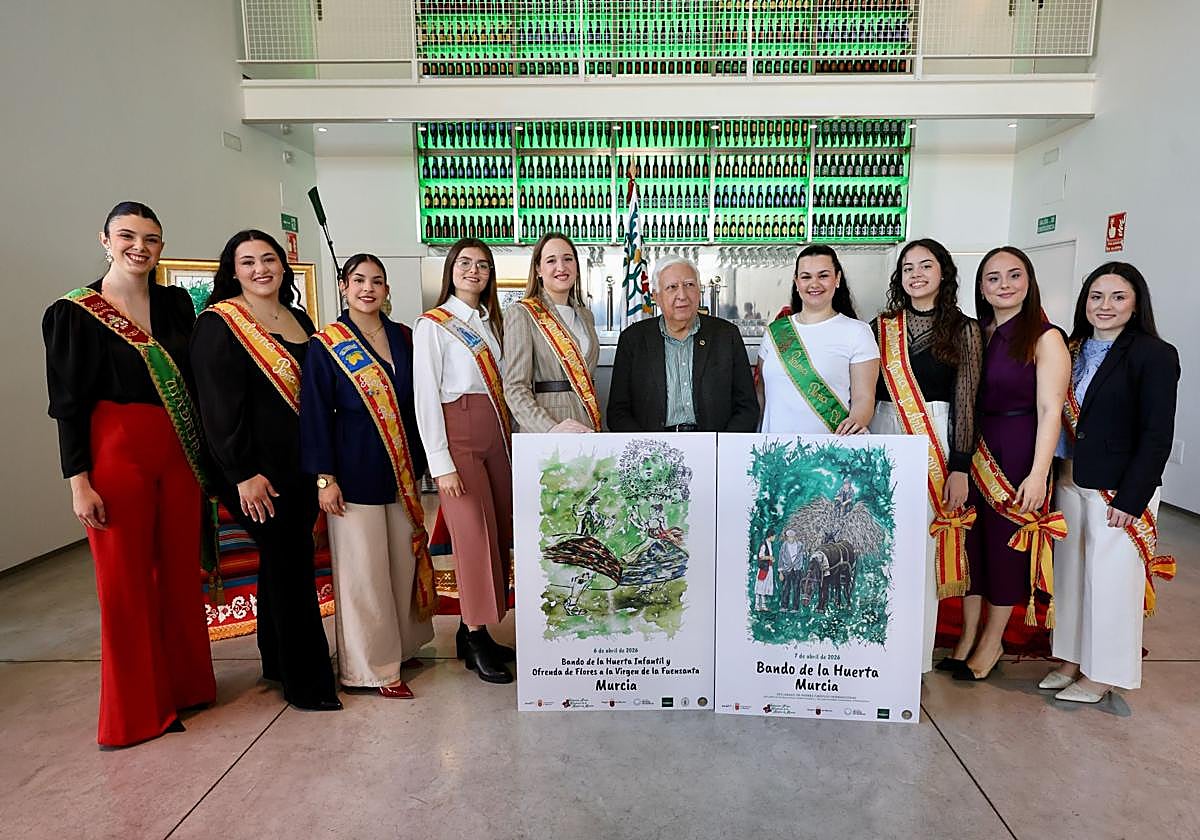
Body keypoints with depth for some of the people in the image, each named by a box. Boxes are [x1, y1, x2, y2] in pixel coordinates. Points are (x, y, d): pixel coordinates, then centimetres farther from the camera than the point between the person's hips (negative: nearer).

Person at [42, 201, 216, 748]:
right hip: (116, 456, -4)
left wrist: (207, 456, 8)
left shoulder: (177, 304, 9)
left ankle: (185, 685, 27)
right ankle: (137, 709, 18)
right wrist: (79, 480, -9)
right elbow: (68, 402, -4)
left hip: (179, 454, 4)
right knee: (126, 581, 4)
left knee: (181, 572, 10)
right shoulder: (75, 313, -2)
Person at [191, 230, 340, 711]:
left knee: (287, 561, 15)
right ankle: (306, 681, 11)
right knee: (288, 566, -2)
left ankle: (278, 661, 30)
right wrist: (244, 474, -18)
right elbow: (219, 406, -14)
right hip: (259, 469, -7)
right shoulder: (219, 324, -8)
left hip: (302, 463, 7)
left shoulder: (299, 319, 13)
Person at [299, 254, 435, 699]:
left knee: (404, 560, 10)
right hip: (355, 470, -4)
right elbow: (316, 414, -5)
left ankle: (401, 644, 28)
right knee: (363, 569, 1)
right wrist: (324, 477, -10)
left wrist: (420, 462, 11)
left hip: (402, 468, 4)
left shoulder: (403, 338, 9)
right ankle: (372, 665, 14)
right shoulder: (325, 345, -3)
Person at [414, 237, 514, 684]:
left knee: (499, 535, 5)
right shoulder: (432, 324, -3)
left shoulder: (492, 321, 16)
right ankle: (476, 639, 8)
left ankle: (472, 630, 19)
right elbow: (425, 396, -8)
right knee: (475, 537, -6)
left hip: (497, 435, 6)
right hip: (459, 437, -6)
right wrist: (441, 464, -14)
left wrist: (510, 438, 5)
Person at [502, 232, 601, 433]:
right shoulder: (521, 313, -4)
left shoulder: (585, 315, 16)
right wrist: (550, 428, -25)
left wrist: (597, 428, 10)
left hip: (587, 429, 5)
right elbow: (515, 387, -12)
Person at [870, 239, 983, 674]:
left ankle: (916, 654, 14)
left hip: (936, 445, -2)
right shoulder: (882, 327, 9)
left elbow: (966, 404, -1)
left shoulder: (964, 331, 2)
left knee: (923, 547, 0)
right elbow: (866, 393, 10)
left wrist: (960, 469, -6)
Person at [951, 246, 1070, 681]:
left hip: (1017, 453, -5)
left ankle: (992, 641, 24)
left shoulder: (1045, 338, -8)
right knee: (969, 539, 10)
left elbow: (1050, 410, -13)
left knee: (1007, 543, 7)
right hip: (972, 450, 5)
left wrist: (1038, 473, -19)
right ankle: (967, 635, 26)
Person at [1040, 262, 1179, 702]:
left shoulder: (1154, 355, -8)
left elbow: (1157, 435, -12)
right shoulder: (1074, 349, 9)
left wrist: (1130, 499, -16)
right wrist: (1056, 476, 3)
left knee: (1110, 580, 4)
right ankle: (1071, 660, 28)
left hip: (1119, 490, -6)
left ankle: (1102, 674, 20)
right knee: (1070, 573, 13)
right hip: (1070, 482, 6)